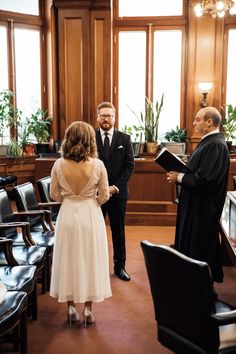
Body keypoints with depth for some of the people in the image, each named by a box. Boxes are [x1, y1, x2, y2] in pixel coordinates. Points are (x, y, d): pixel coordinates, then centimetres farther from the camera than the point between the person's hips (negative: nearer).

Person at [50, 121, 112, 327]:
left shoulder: (59, 165, -8)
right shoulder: (97, 165, -13)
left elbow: (55, 195, 0)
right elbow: (104, 196, -5)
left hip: (67, 215, 1)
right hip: (90, 216, -1)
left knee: (69, 259, 15)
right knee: (90, 260, 12)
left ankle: (71, 307, 26)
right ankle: (88, 309, 23)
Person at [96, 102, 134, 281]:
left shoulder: (125, 139, 2)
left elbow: (130, 166, -2)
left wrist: (116, 186, -11)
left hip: (118, 192, 1)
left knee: (118, 231, 11)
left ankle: (120, 266, 24)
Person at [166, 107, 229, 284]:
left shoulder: (216, 145, -23)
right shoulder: (209, 141, 10)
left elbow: (205, 180, -30)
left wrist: (179, 177, -17)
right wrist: (180, 173, 0)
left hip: (203, 208, -11)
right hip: (196, 204, 11)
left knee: (198, 250, 4)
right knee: (190, 243, 20)